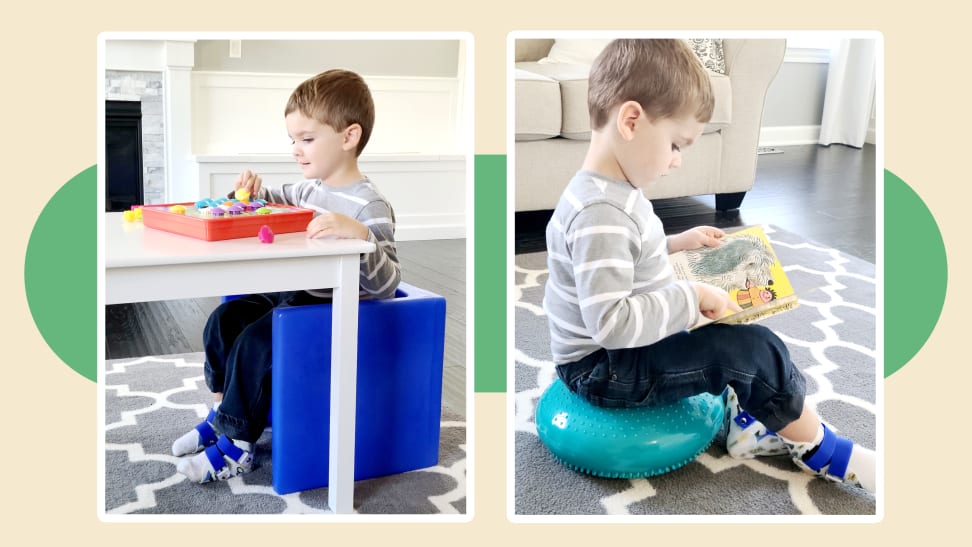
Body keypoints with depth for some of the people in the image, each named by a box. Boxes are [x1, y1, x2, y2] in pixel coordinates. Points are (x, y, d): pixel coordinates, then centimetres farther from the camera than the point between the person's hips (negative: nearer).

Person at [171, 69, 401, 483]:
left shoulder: (369, 207, -21)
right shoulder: (309, 190, 6)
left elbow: (386, 286, -27)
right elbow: (281, 202, 30)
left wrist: (359, 235, -44)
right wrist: (256, 192, 6)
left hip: (331, 310, -9)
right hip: (292, 295, 9)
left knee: (254, 342, -22)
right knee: (223, 319, 4)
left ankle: (236, 447, -7)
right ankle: (220, 415, 16)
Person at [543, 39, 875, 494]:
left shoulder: (610, 192, 3)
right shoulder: (601, 213, -30)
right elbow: (610, 321, -37)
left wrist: (676, 244, 11)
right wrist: (692, 297, -28)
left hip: (622, 348, 11)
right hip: (604, 369, -11)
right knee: (757, 349, -12)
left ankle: (746, 420, 18)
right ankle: (822, 452, 8)